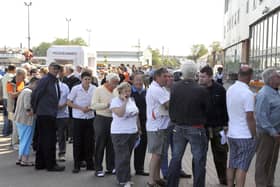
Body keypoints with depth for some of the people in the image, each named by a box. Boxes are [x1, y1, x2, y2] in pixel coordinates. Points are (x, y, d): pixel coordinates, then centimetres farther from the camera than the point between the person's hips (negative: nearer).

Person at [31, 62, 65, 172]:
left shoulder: (55, 81, 14)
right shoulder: (45, 80, -12)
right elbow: (35, 94, -12)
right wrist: (35, 109, -2)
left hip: (50, 114, 9)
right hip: (46, 114, -9)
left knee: (42, 140, 14)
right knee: (50, 140, -4)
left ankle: (40, 164, 23)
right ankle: (51, 165, 4)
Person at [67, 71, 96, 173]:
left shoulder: (94, 89, -1)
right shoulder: (75, 89, -7)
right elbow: (69, 102, -4)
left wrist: (91, 108, -11)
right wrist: (81, 108, -13)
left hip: (90, 118, 2)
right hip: (78, 118, -2)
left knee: (89, 142, 8)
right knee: (77, 142, 2)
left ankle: (90, 164, 20)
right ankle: (76, 165, 12)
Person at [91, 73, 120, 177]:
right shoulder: (99, 90, -6)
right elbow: (93, 105, -13)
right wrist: (107, 105, -18)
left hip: (113, 120, 4)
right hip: (101, 120, -4)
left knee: (111, 145, 11)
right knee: (100, 145, 3)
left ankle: (110, 167, 23)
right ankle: (98, 169, 13)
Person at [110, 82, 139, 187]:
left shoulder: (132, 100, 11)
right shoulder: (115, 101, -10)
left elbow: (136, 114, 17)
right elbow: (120, 114, -25)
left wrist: (138, 128, 15)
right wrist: (124, 101, -22)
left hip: (133, 132, 7)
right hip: (120, 133, -6)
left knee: (127, 156, 11)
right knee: (123, 157, -5)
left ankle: (122, 176, 22)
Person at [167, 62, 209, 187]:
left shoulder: (174, 87, -8)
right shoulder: (201, 90, -18)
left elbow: (171, 107, 3)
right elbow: (207, 110, -6)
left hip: (178, 127, 4)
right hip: (196, 129, -4)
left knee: (176, 158, 16)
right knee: (198, 161, 7)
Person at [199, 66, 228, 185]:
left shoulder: (219, 89, -4)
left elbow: (225, 107, 0)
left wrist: (225, 124, -2)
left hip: (218, 127, 0)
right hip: (201, 126, 0)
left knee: (220, 153, 11)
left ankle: (223, 178, 27)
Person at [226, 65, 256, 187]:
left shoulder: (230, 89, 4)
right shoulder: (247, 93, -19)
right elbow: (250, 118, -17)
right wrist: (254, 136, -9)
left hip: (231, 134, 7)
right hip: (245, 136, -7)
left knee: (232, 165, 15)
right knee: (242, 167, 0)